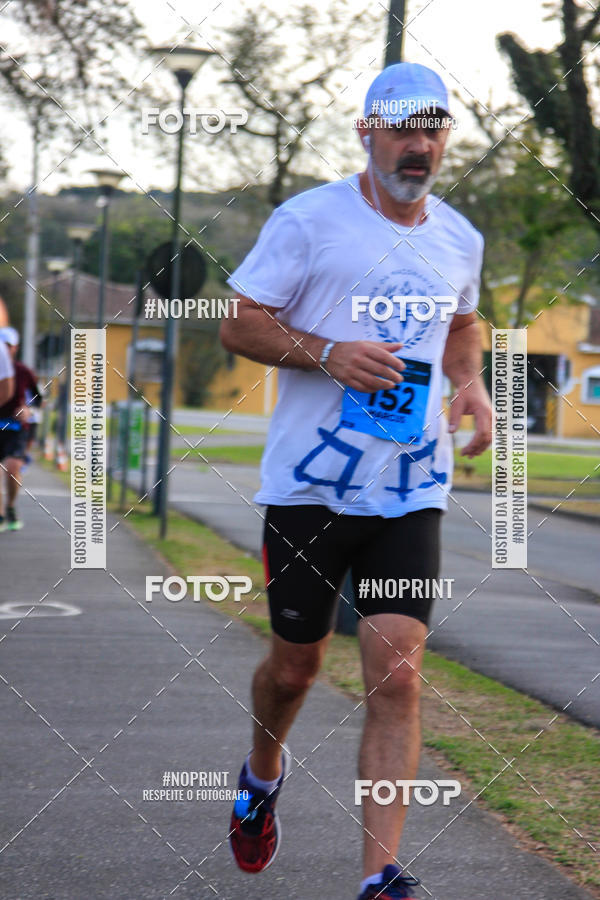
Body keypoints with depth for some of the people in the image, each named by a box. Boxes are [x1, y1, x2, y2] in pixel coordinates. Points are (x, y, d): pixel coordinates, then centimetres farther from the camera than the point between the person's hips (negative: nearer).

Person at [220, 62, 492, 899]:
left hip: (413, 491, 3)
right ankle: (263, 776, 43)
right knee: (295, 664, 10)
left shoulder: (460, 238, 10)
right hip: (310, 482, -2)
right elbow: (239, 325, -4)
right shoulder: (308, 219, -5)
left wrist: (471, 383, 7)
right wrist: (328, 353, -19)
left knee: (397, 678, -9)